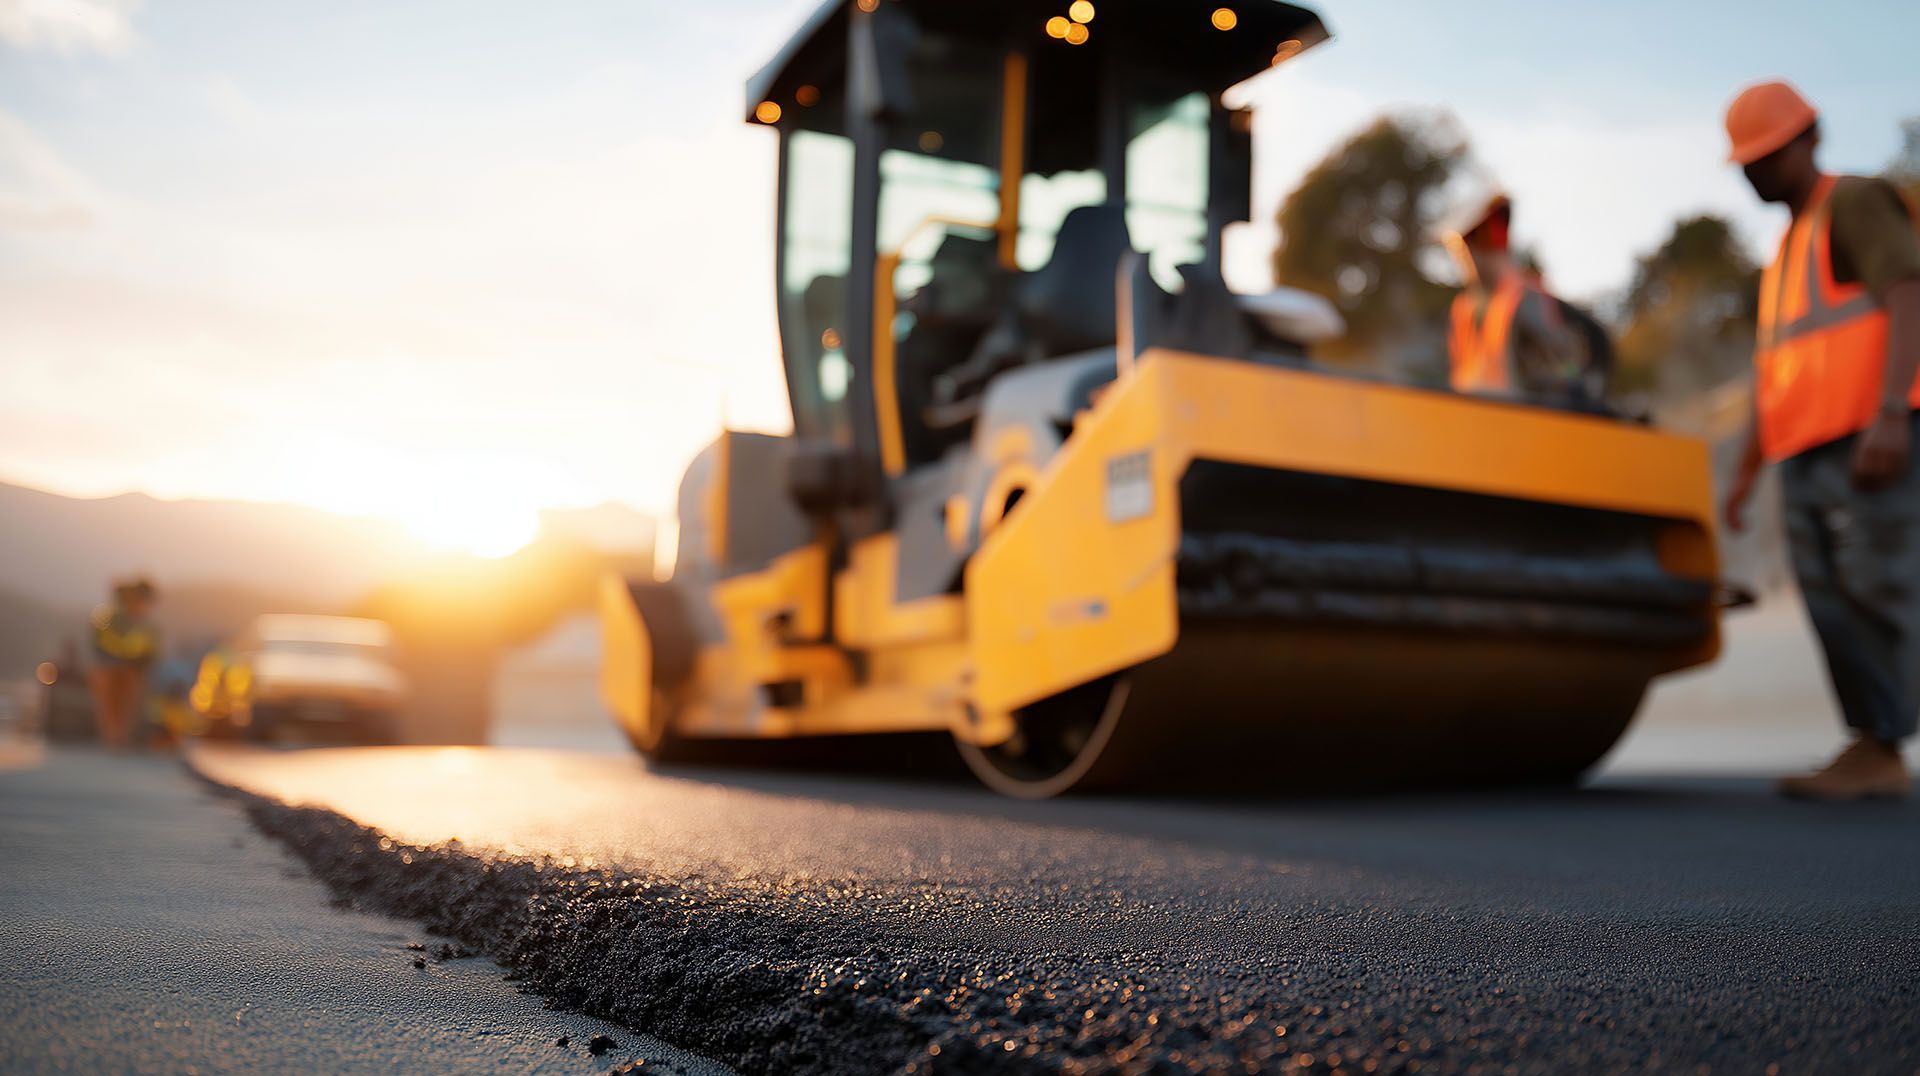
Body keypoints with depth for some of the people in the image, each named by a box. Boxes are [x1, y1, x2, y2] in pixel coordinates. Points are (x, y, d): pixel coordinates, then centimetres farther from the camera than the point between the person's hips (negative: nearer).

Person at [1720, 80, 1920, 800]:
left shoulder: (1857, 203, 1)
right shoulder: (1789, 252, 26)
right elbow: (1774, 370, 27)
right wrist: (1746, 472, 22)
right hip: (1810, 462, 8)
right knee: (1835, 608, 1)